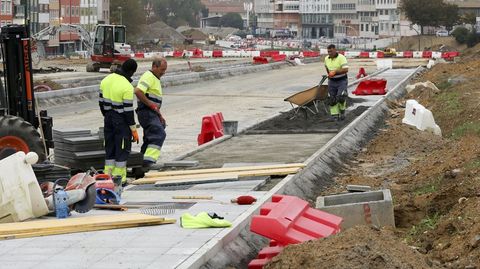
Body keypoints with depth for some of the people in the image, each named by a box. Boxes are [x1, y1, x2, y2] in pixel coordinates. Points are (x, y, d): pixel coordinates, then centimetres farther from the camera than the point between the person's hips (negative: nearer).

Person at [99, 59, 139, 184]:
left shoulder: (106, 80, 2)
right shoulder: (127, 87, -21)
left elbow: (101, 102, 9)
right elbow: (128, 110, -19)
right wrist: (133, 129, -11)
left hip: (108, 119, 7)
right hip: (121, 121, -7)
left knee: (110, 147, 15)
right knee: (122, 149, 3)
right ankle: (119, 177, 6)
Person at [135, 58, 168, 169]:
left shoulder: (155, 78, 24)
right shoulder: (148, 76, -10)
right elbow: (138, 91, -25)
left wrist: (160, 115, 28)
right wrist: (150, 104, -20)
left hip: (151, 112, 11)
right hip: (147, 112, -11)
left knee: (150, 138, 14)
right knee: (159, 134, -23)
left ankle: (144, 164, 20)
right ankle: (149, 160, -32)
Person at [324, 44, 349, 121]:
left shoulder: (341, 58, -13)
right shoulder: (326, 59, 6)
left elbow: (346, 70, -21)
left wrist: (335, 72, -26)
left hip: (342, 81, -6)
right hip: (332, 81, 6)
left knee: (341, 97, -19)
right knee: (332, 99, 2)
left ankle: (342, 111, 6)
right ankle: (335, 115, 10)